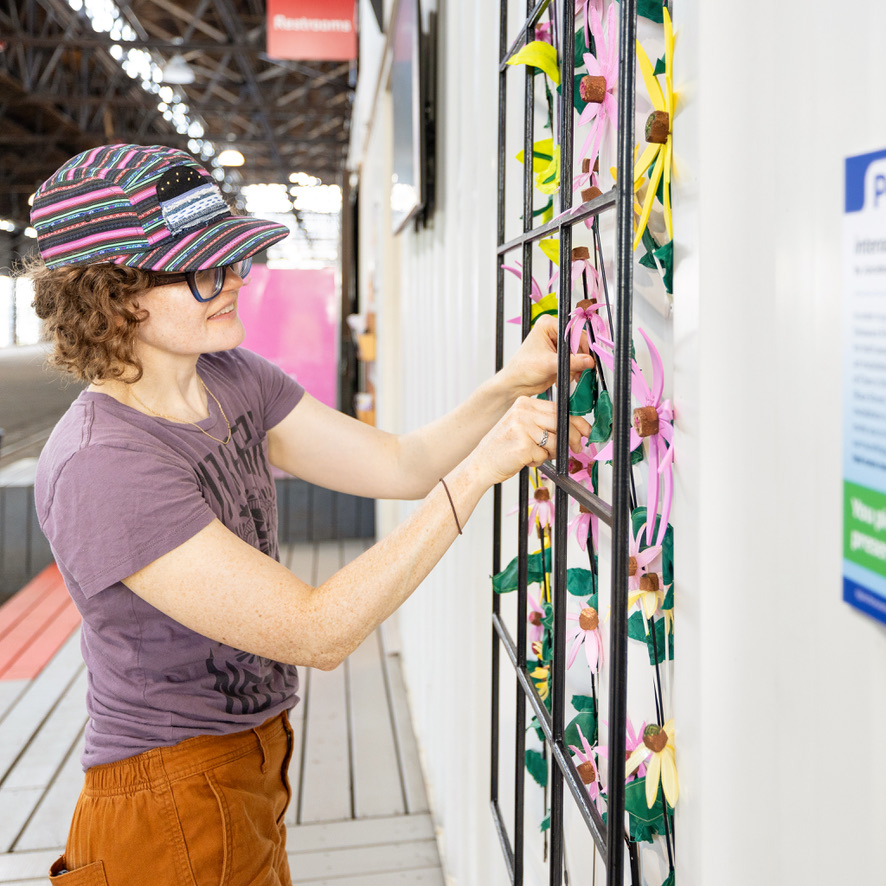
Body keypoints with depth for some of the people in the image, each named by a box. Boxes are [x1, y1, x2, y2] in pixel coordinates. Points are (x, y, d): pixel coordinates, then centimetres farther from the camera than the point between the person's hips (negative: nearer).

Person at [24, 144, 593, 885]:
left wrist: (509, 387, -19)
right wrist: (479, 470, -31)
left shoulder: (233, 379, -2)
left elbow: (400, 465, -2)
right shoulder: (99, 466, -28)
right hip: (172, 822, -7)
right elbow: (316, 633, -30)